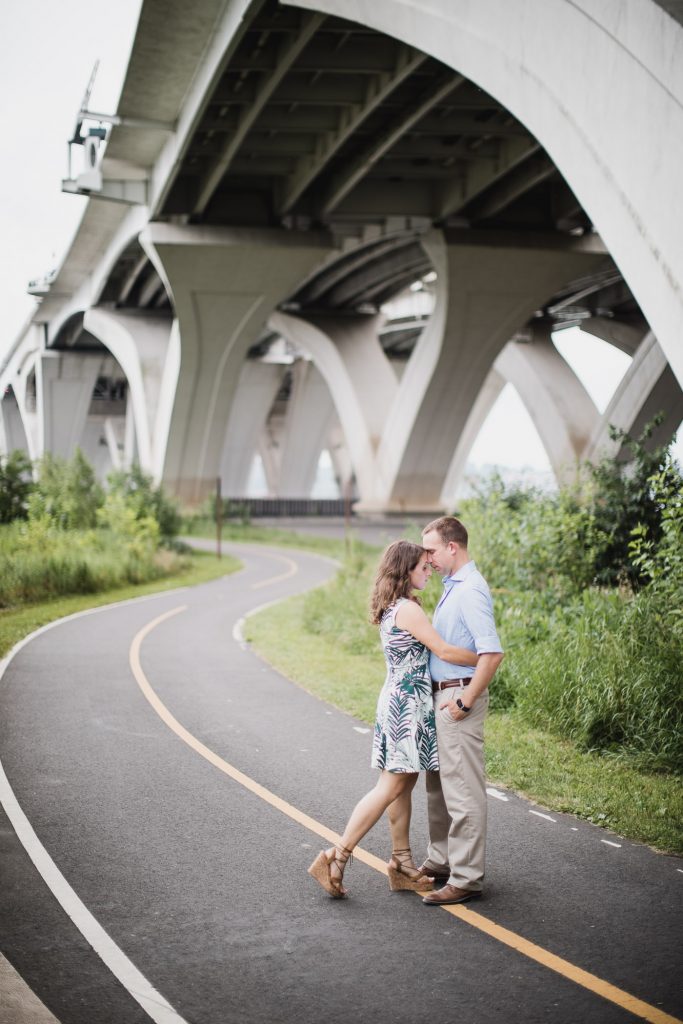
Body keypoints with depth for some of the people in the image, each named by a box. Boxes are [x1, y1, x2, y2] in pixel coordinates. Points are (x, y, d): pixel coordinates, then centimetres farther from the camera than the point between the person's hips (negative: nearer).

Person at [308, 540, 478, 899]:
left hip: (398, 700, 10)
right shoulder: (408, 609, -16)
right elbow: (444, 651, -18)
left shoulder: (392, 608, 13)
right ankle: (336, 858, -7)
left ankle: (402, 866, 16)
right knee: (390, 787, -6)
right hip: (408, 703, -10)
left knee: (404, 784, 11)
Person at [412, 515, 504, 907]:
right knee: (439, 785, 19)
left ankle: (466, 878, 0)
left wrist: (465, 701, -21)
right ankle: (442, 860, 31)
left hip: (459, 697, -11)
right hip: (443, 697, 11)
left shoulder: (471, 591, -18)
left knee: (464, 791, -6)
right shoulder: (453, 587, 15)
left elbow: (492, 653, -26)